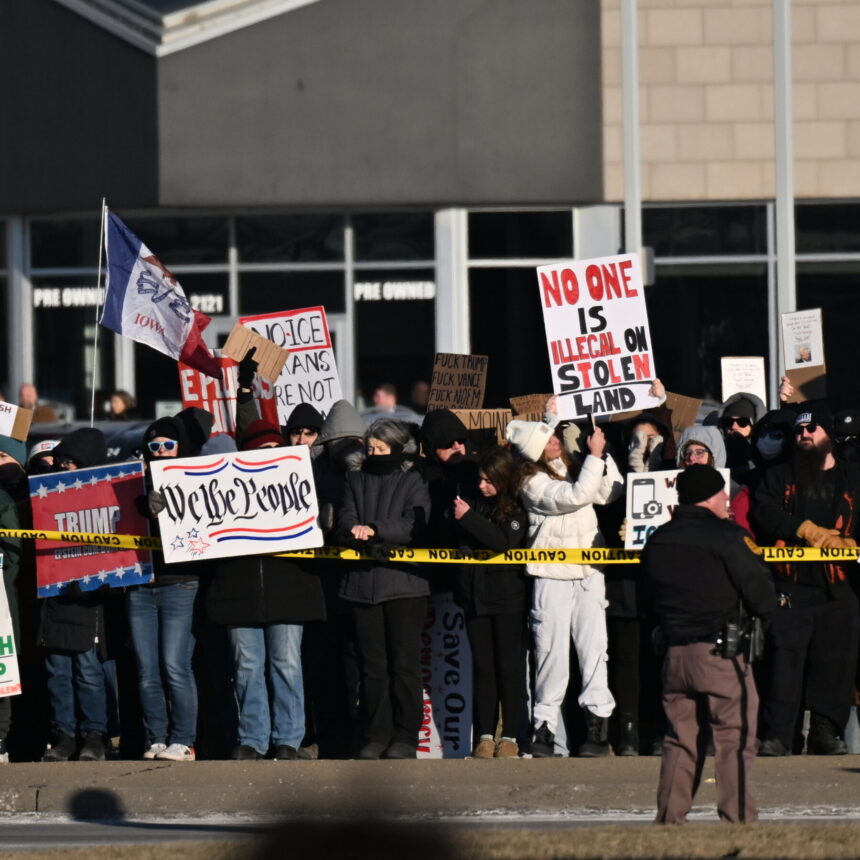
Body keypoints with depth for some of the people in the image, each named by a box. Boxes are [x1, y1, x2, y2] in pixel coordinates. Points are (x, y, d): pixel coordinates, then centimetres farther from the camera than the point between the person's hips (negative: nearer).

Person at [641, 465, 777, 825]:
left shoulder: (657, 541, 10)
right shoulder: (728, 536, -9)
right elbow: (762, 600, -9)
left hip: (673, 655, 6)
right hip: (720, 653, -6)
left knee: (680, 740, 13)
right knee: (734, 739, -2)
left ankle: (669, 816, 11)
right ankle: (738, 816, -7)